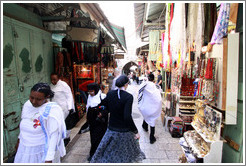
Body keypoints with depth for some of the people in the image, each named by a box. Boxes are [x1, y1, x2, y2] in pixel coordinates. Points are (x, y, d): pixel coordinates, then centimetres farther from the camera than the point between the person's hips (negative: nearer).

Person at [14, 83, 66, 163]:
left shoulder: (52, 111, -24)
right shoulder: (27, 104, -3)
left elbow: (54, 136, -26)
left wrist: (49, 159, -27)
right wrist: (19, 139, 22)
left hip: (42, 152, -6)